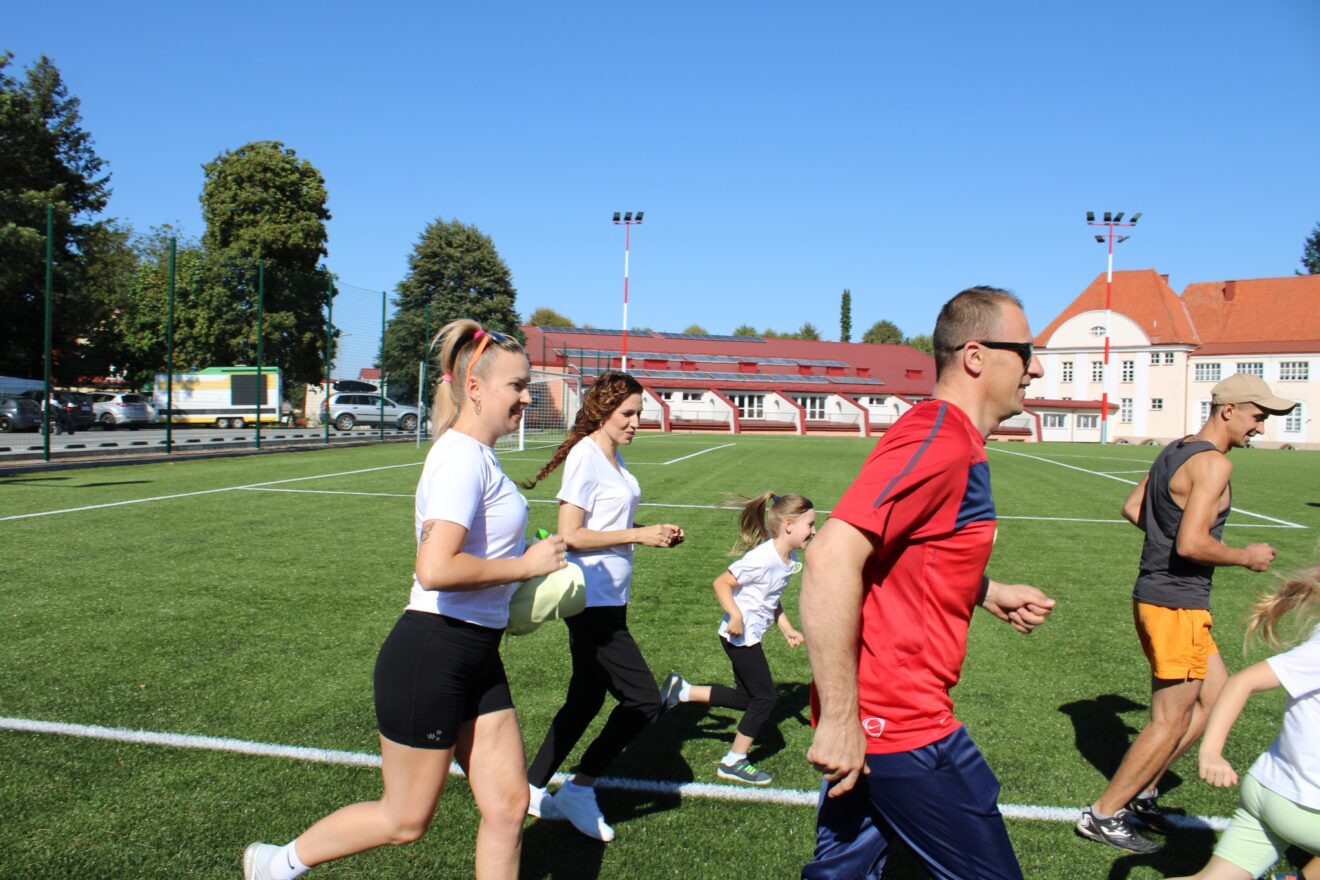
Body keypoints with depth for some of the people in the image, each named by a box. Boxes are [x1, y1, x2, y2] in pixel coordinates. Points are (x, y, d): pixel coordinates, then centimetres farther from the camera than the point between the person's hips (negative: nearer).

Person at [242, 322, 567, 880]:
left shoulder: (475, 455, 12)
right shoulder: (463, 457, -19)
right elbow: (435, 569, -32)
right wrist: (524, 565, -20)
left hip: (476, 658, 9)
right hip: (431, 657, -9)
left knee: (508, 805, 10)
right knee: (405, 819, 9)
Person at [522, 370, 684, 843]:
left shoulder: (614, 459, 11)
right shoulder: (585, 456, -15)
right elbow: (570, 536, -19)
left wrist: (656, 534, 7)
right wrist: (638, 535, -19)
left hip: (609, 599, 10)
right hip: (592, 600, -9)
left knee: (586, 698, 16)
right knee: (643, 700, -7)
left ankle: (534, 790, 29)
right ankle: (579, 789, 8)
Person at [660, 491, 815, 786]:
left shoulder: (790, 559, 5)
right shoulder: (763, 558, -24)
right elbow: (722, 583, -23)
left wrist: (788, 630, 15)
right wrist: (736, 616, -30)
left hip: (749, 638, 9)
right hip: (740, 636, -9)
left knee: (747, 697, 15)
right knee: (765, 698, -1)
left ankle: (682, 690, 21)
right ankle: (734, 763, 14)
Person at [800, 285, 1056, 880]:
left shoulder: (948, 439, 14)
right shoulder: (941, 441, -20)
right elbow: (832, 557, -30)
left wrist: (993, 595, 19)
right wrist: (840, 717, -27)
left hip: (872, 720, 10)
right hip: (901, 727, -10)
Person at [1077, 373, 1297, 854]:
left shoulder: (1175, 450, 12)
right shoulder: (1213, 463, -17)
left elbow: (1132, 508, 19)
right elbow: (1192, 544, -24)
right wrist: (1245, 557, -9)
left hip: (1158, 595, 10)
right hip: (1176, 605, -10)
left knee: (1218, 698, 19)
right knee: (1171, 723, 2)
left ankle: (1141, 790, 24)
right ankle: (1104, 814, 12)